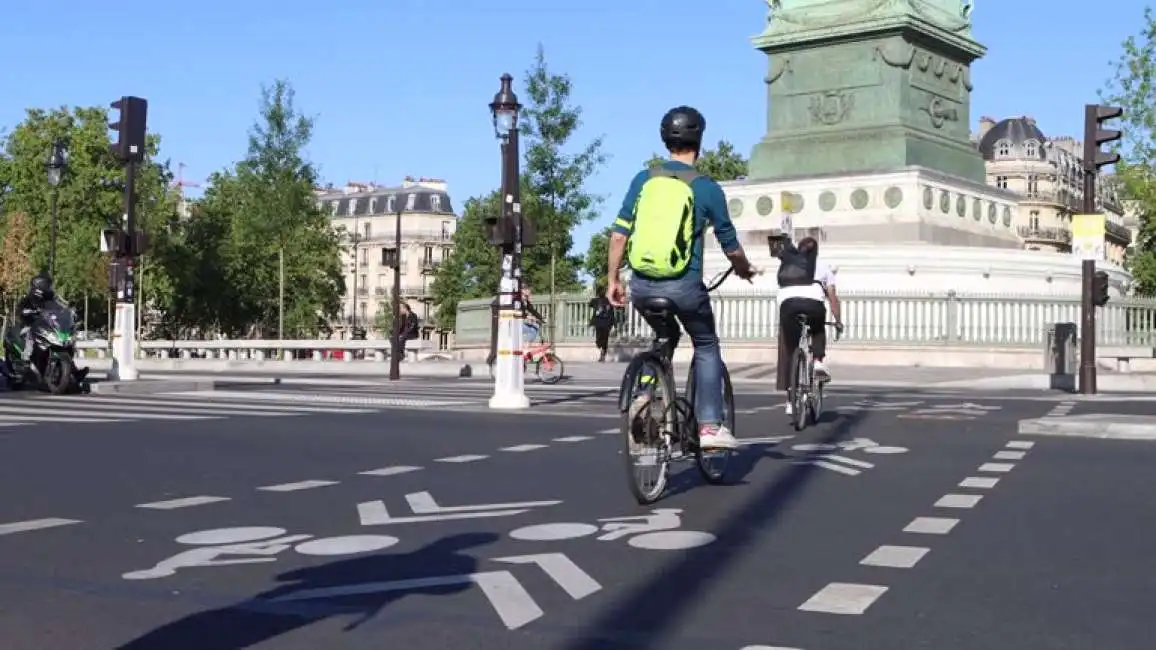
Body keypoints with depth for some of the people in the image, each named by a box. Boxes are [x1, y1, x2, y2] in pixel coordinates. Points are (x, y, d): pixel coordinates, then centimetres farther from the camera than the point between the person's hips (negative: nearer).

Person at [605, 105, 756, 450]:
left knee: (665, 338, 30)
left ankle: (645, 396, 11)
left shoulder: (643, 179, 4)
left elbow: (619, 233, 3)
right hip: (683, 286, -3)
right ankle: (710, 426, 11)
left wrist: (612, 279, 12)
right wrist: (744, 270, 24)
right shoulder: (706, 188, -4)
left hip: (642, 286, 3)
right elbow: (730, 245, 4)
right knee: (706, 346, 19)